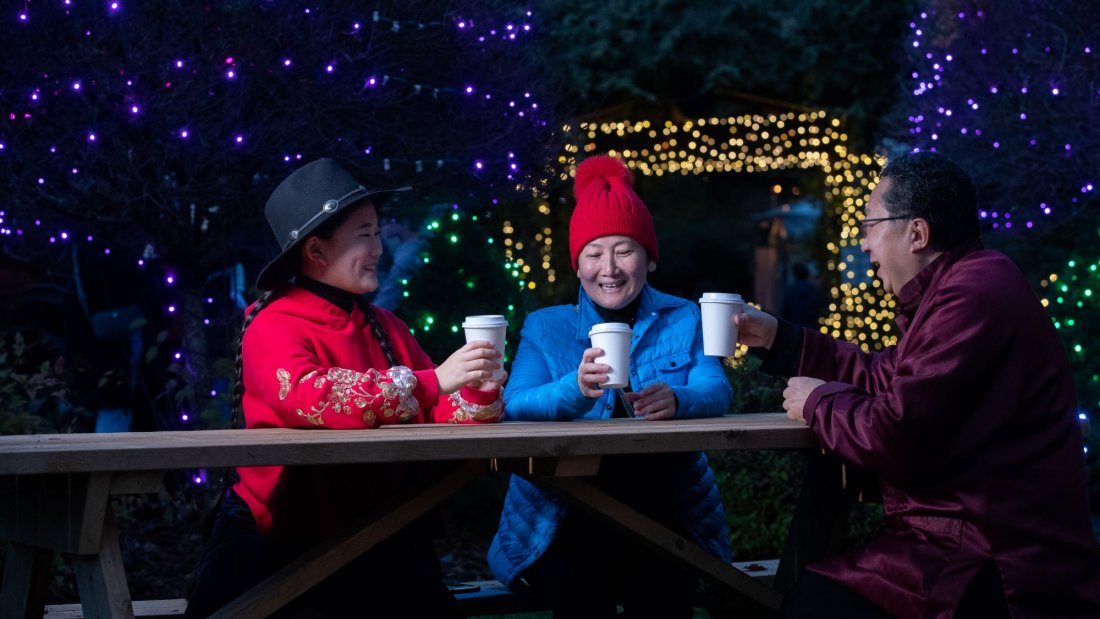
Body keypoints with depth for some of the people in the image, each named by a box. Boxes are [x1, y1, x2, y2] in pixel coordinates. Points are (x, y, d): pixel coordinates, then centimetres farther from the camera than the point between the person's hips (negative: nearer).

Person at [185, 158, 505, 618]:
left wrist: (479, 392, -14)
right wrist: (431, 382, -32)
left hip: (375, 535, 5)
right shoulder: (273, 328, -10)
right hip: (280, 535, -5)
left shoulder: (385, 327, 10)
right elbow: (309, 399, -30)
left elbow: (438, 415, 8)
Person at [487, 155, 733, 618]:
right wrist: (576, 389, -28)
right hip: (565, 515, -1)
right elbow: (514, 408, -7)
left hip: (665, 512, 1)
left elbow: (716, 392, -5)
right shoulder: (544, 328, 10)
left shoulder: (684, 320, 12)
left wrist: (676, 401, -29)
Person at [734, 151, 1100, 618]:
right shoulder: (963, 285, 17)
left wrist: (818, 402, -4)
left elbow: (894, 438, -24)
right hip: (985, 542, 11)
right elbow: (885, 377, 25)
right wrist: (776, 338, 24)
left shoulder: (973, 296, -20)